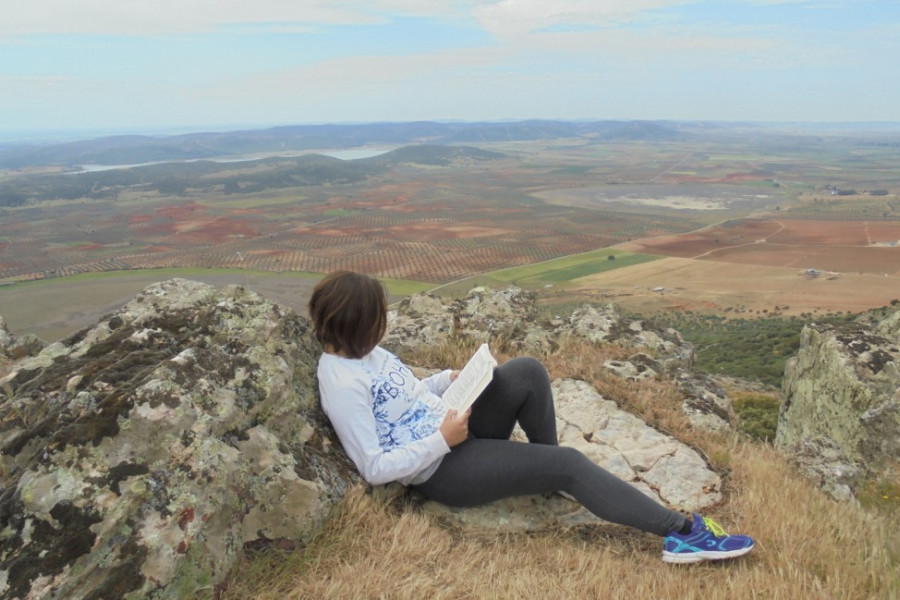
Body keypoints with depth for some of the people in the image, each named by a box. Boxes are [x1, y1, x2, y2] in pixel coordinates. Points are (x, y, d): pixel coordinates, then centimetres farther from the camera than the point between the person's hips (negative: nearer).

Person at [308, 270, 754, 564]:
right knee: (567, 465, -16)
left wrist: (448, 380, 2)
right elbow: (374, 469, -24)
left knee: (526, 372, -11)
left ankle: (546, 469, 8)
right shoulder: (342, 384, -23)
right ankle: (681, 531, -5)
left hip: (451, 430, 8)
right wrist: (442, 440, -23)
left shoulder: (361, 350, 4)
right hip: (442, 469, -8)